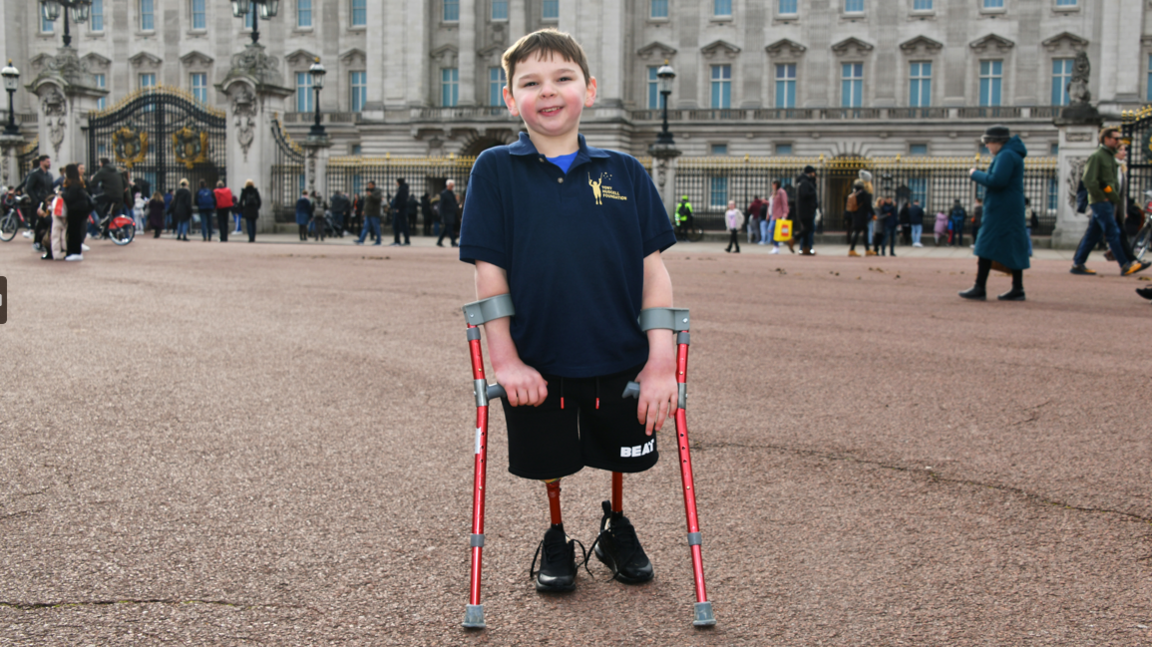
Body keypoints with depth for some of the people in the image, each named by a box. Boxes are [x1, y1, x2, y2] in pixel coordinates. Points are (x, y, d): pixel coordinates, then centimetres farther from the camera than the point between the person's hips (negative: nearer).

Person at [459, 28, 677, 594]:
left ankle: (616, 528, 47)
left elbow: (652, 268, -3)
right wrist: (505, 360, -11)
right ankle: (556, 540, 42)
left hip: (620, 358, 2)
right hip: (537, 361, -1)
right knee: (548, 459, 14)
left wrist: (661, 361, -8)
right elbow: (488, 272, -7)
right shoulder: (496, 171, -5)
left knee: (622, 454, 18)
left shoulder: (624, 172, -2)